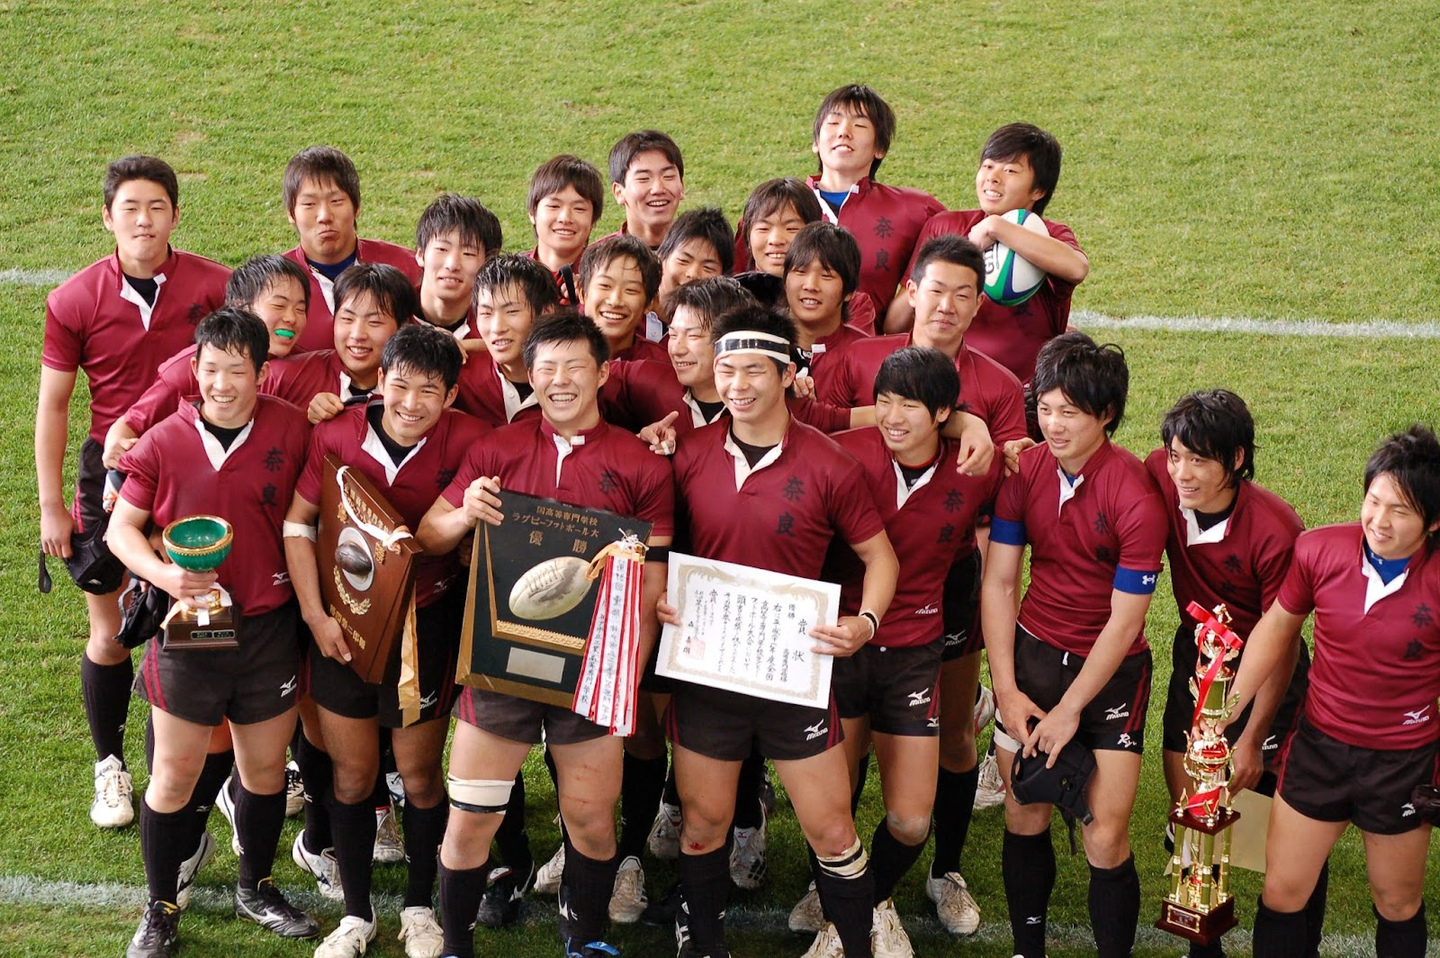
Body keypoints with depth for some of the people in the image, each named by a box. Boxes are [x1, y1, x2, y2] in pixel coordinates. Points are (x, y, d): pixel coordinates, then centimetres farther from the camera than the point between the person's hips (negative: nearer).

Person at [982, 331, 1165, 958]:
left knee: (1106, 840, -5)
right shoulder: (1024, 470, -6)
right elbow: (998, 582, -1)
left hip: (1111, 669, -3)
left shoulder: (1136, 496, -19)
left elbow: (1124, 621, -15)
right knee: (1024, 818, 10)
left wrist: (1070, 709, -10)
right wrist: (1007, 690, -5)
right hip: (1033, 651, 4)